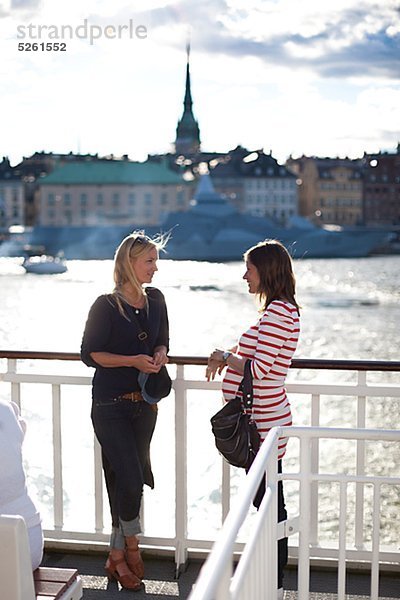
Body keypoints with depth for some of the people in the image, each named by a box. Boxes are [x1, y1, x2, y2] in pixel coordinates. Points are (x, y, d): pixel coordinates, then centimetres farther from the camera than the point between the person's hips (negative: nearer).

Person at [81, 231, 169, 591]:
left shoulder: (155, 300, 6)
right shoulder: (107, 305, -11)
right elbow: (89, 353, -10)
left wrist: (160, 355, -6)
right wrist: (133, 360, -19)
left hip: (144, 402, 5)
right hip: (111, 405, -5)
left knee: (125, 479, 12)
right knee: (130, 478, -9)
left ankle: (117, 557, 25)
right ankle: (132, 548, 16)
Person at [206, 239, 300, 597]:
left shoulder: (277, 312, -17)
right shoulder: (283, 309, 14)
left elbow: (259, 370, -22)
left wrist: (225, 357, -8)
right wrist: (229, 357, 9)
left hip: (265, 421, -10)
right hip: (265, 417, 10)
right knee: (267, 499, 18)